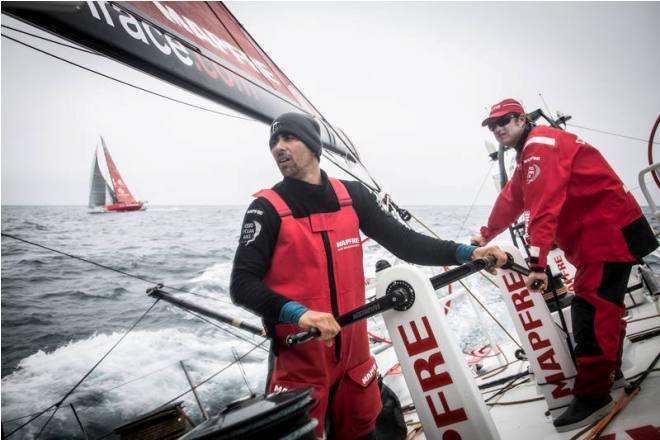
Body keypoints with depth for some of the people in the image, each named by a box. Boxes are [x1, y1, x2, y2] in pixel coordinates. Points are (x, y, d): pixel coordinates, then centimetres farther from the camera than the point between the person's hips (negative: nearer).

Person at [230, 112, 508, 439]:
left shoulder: (351, 196, 4)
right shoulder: (267, 209, -8)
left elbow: (402, 242, 2)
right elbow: (242, 284, -16)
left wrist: (465, 253, -9)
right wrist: (298, 313, -31)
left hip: (353, 351, 4)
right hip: (299, 357, -4)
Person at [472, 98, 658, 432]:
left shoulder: (541, 144, -16)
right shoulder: (529, 156, 17)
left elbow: (544, 207, -27)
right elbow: (511, 200, 27)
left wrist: (537, 263, -31)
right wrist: (487, 235, 36)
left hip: (611, 231, -11)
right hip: (595, 235, 11)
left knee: (590, 310, -13)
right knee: (599, 307, 20)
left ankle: (592, 396, -6)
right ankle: (608, 370, 37)